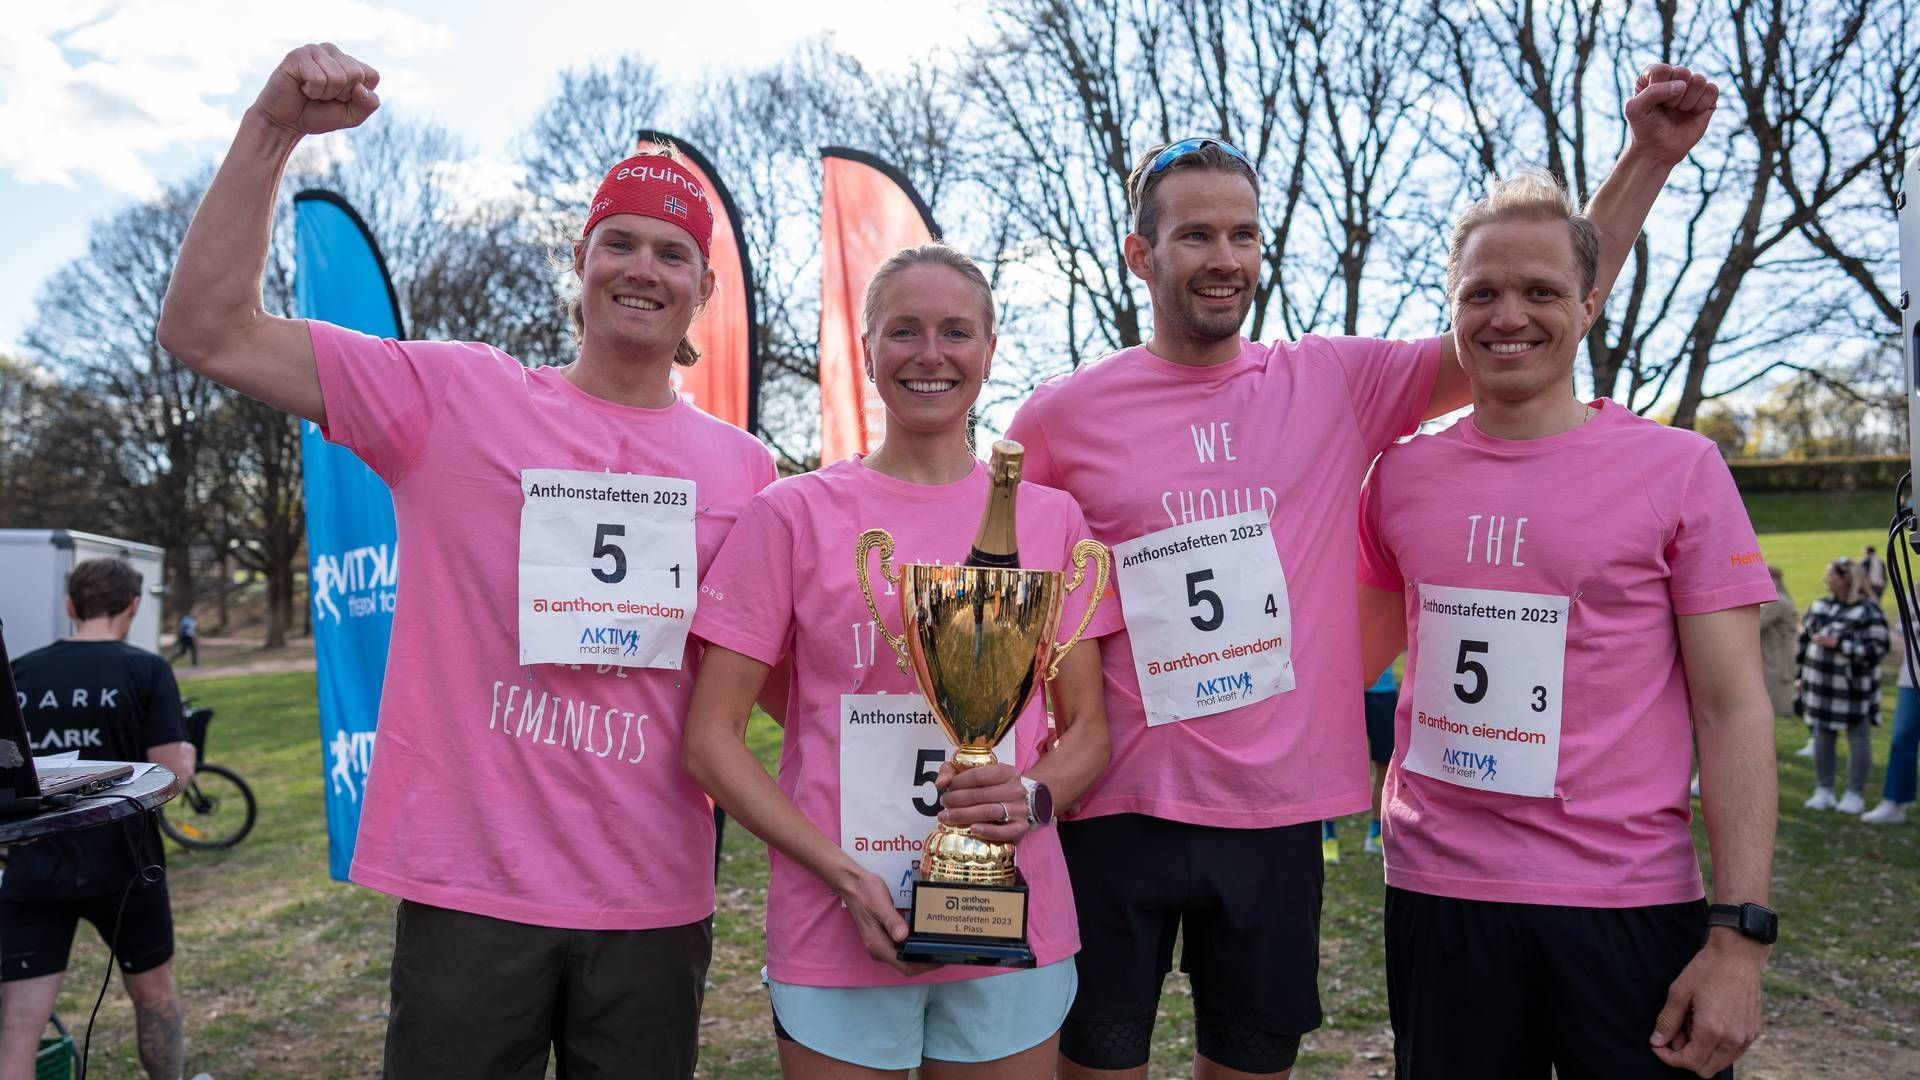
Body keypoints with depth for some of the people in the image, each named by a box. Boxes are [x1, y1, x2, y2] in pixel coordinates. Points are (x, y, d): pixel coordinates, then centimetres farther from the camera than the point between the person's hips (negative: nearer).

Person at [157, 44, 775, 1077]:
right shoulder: (457, 396, -1)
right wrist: (271, 131, -10)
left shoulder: (743, 464, 5)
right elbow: (208, 331, -4)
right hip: (469, 887, -2)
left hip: (656, 902, 2)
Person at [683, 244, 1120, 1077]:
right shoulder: (795, 513, -3)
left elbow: (1088, 731, 7)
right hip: (837, 936, -1)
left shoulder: (1049, 518, 3)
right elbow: (711, 738, -3)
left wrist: (1032, 798, -14)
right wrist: (844, 874, -13)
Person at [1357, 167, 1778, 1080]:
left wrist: (1740, 936, -10)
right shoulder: (1400, 474, 3)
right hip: (1435, 893, 2)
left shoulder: (1680, 470, -4)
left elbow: (1733, 712, -5)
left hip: (1631, 906, -2)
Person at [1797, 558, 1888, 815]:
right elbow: (1804, 639, 15)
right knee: (1822, 737, 10)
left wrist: (1837, 643, -23)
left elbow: (1877, 650, -17)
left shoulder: (1869, 612, -11)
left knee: (1858, 739, 5)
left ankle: (1855, 794, 15)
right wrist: (1802, 675, 15)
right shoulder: (1819, 606, 8)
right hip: (1821, 686, 6)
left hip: (1853, 689, -6)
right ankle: (1823, 791, 19)